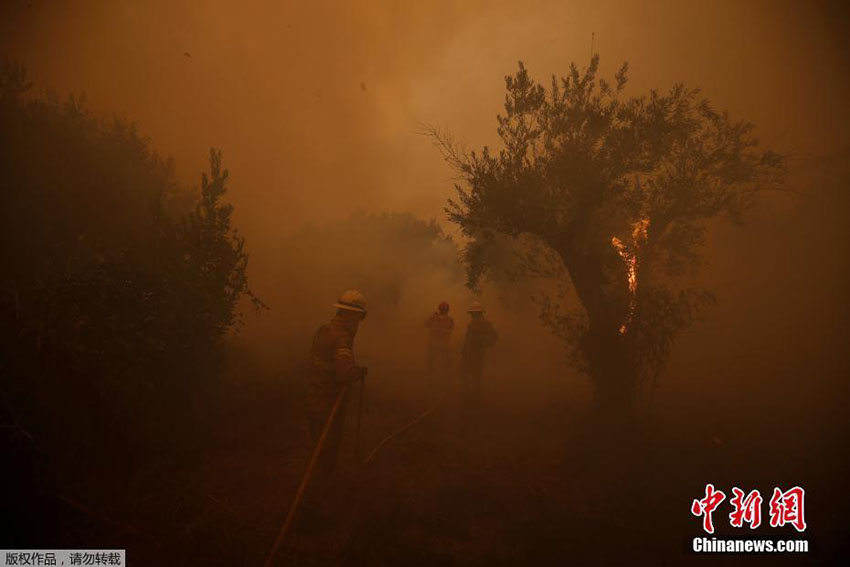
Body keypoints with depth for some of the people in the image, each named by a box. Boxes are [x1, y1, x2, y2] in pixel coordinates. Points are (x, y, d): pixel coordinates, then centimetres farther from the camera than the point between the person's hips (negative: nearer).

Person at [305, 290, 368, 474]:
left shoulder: (322, 330, 2)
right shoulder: (342, 338, -25)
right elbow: (344, 372, -38)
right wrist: (361, 371, -18)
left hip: (313, 400, 8)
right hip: (330, 403, -8)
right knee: (329, 451, 11)